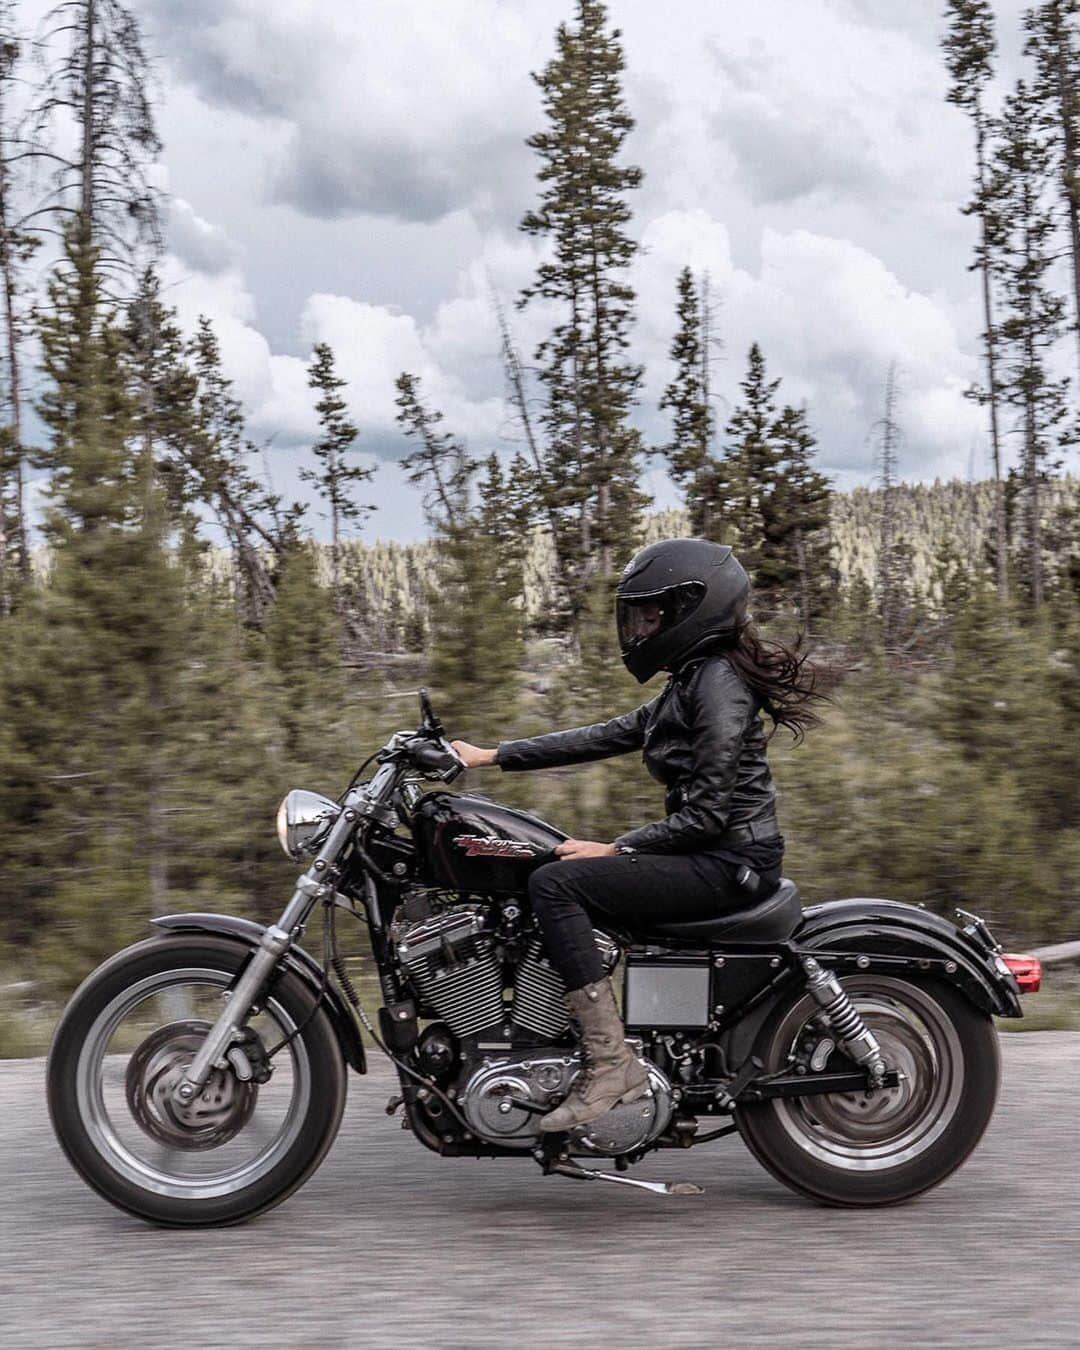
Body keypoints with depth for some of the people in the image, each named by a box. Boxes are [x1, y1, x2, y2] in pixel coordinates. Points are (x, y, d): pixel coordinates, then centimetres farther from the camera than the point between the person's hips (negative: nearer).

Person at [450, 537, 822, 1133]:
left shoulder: (718, 683, -13)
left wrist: (615, 849, -15)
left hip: (727, 862, -11)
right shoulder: (691, 682, 18)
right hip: (710, 857, 11)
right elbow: (605, 736, 17)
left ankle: (610, 1060, -24)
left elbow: (708, 813, -19)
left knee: (555, 882, -20)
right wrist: (492, 756, 13)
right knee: (567, 879, 17)